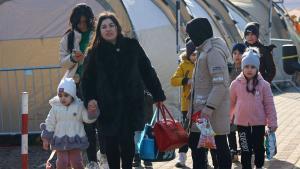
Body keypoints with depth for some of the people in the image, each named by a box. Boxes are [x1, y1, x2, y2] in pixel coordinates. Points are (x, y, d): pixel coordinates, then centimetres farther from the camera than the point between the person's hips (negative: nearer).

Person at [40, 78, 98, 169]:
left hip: (75, 140, -1)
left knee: (76, 161, -1)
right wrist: (46, 139, 5)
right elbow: (49, 124, 6)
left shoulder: (79, 106, -3)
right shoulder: (55, 108, 0)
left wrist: (92, 110, -28)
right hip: (60, 141, 1)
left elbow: (88, 119, -8)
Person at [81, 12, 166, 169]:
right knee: (111, 143, 6)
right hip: (107, 106, 0)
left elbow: (147, 71, 5)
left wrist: (158, 94, 6)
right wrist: (90, 100, -11)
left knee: (127, 141, 0)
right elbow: (87, 79, 2)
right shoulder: (95, 52, 2)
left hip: (130, 103, 0)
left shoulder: (132, 46, 3)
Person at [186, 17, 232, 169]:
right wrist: (194, 109, 21)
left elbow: (221, 84, -23)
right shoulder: (206, 51, 16)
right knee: (195, 142, 14)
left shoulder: (213, 52, -15)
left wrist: (210, 107, -27)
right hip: (202, 108, 10)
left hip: (212, 110, -10)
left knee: (219, 144, -2)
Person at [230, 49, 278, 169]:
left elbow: (269, 104, -3)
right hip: (242, 122, 0)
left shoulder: (263, 84, -5)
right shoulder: (236, 84, -4)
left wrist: (272, 122, -4)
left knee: (258, 147, 13)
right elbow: (231, 103, 6)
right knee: (245, 149, 4)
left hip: (259, 122, 0)